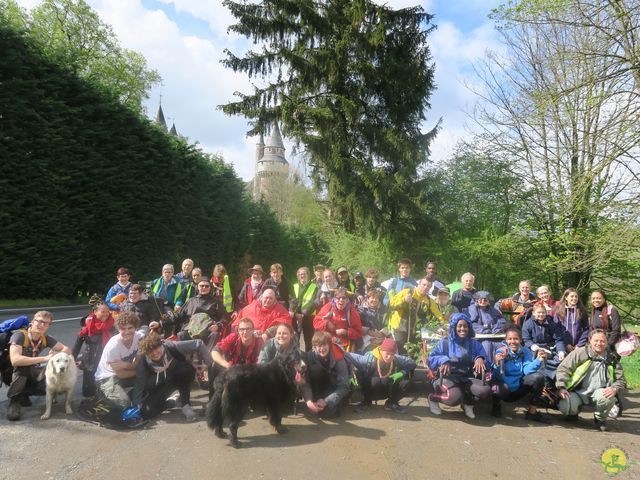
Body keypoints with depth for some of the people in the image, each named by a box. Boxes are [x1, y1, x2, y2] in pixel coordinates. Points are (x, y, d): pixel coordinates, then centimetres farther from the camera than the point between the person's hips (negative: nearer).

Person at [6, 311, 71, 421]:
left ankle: (23, 393, 6)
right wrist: (45, 358, -38)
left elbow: (67, 350, -5)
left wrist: (56, 355, -28)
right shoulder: (19, 335, -24)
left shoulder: (45, 339, -6)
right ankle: (14, 399, -17)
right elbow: (15, 360, -38)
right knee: (23, 365, -36)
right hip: (15, 373, -5)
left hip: (30, 372, 5)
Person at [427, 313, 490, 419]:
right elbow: (431, 359, -2)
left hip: (467, 379, 3)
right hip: (448, 377, -3)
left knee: (486, 391, -27)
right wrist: (443, 360, -23)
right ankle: (433, 398, -1)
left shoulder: (474, 344, 11)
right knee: (455, 397, -35)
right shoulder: (445, 342, 4)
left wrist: (480, 359, -18)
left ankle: (467, 402, 6)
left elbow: (486, 364, 5)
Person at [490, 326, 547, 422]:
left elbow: (527, 370, -16)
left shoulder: (525, 351, -2)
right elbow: (499, 376, -26)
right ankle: (496, 404, 1)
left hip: (519, 388, 4)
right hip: (504, 389, -4)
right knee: (501, 387, -38)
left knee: (538, 377, -17)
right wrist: (497, 364, -48)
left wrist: (538, 360, -32)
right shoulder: (501, 351, -15)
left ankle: (532, 411, -3)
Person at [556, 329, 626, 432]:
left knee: (609, 398, -31)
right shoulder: (580, 352, -3)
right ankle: (574, 411, 15)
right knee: (566, 407, -28)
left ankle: (600, 419, 5)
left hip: (597, 392, 3)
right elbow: (563, 368, -6)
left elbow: (621, 380, 14)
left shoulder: (612, 359, 8)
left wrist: (615, 388, -10)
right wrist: (561, 387, -18)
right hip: (577, 391, -2)